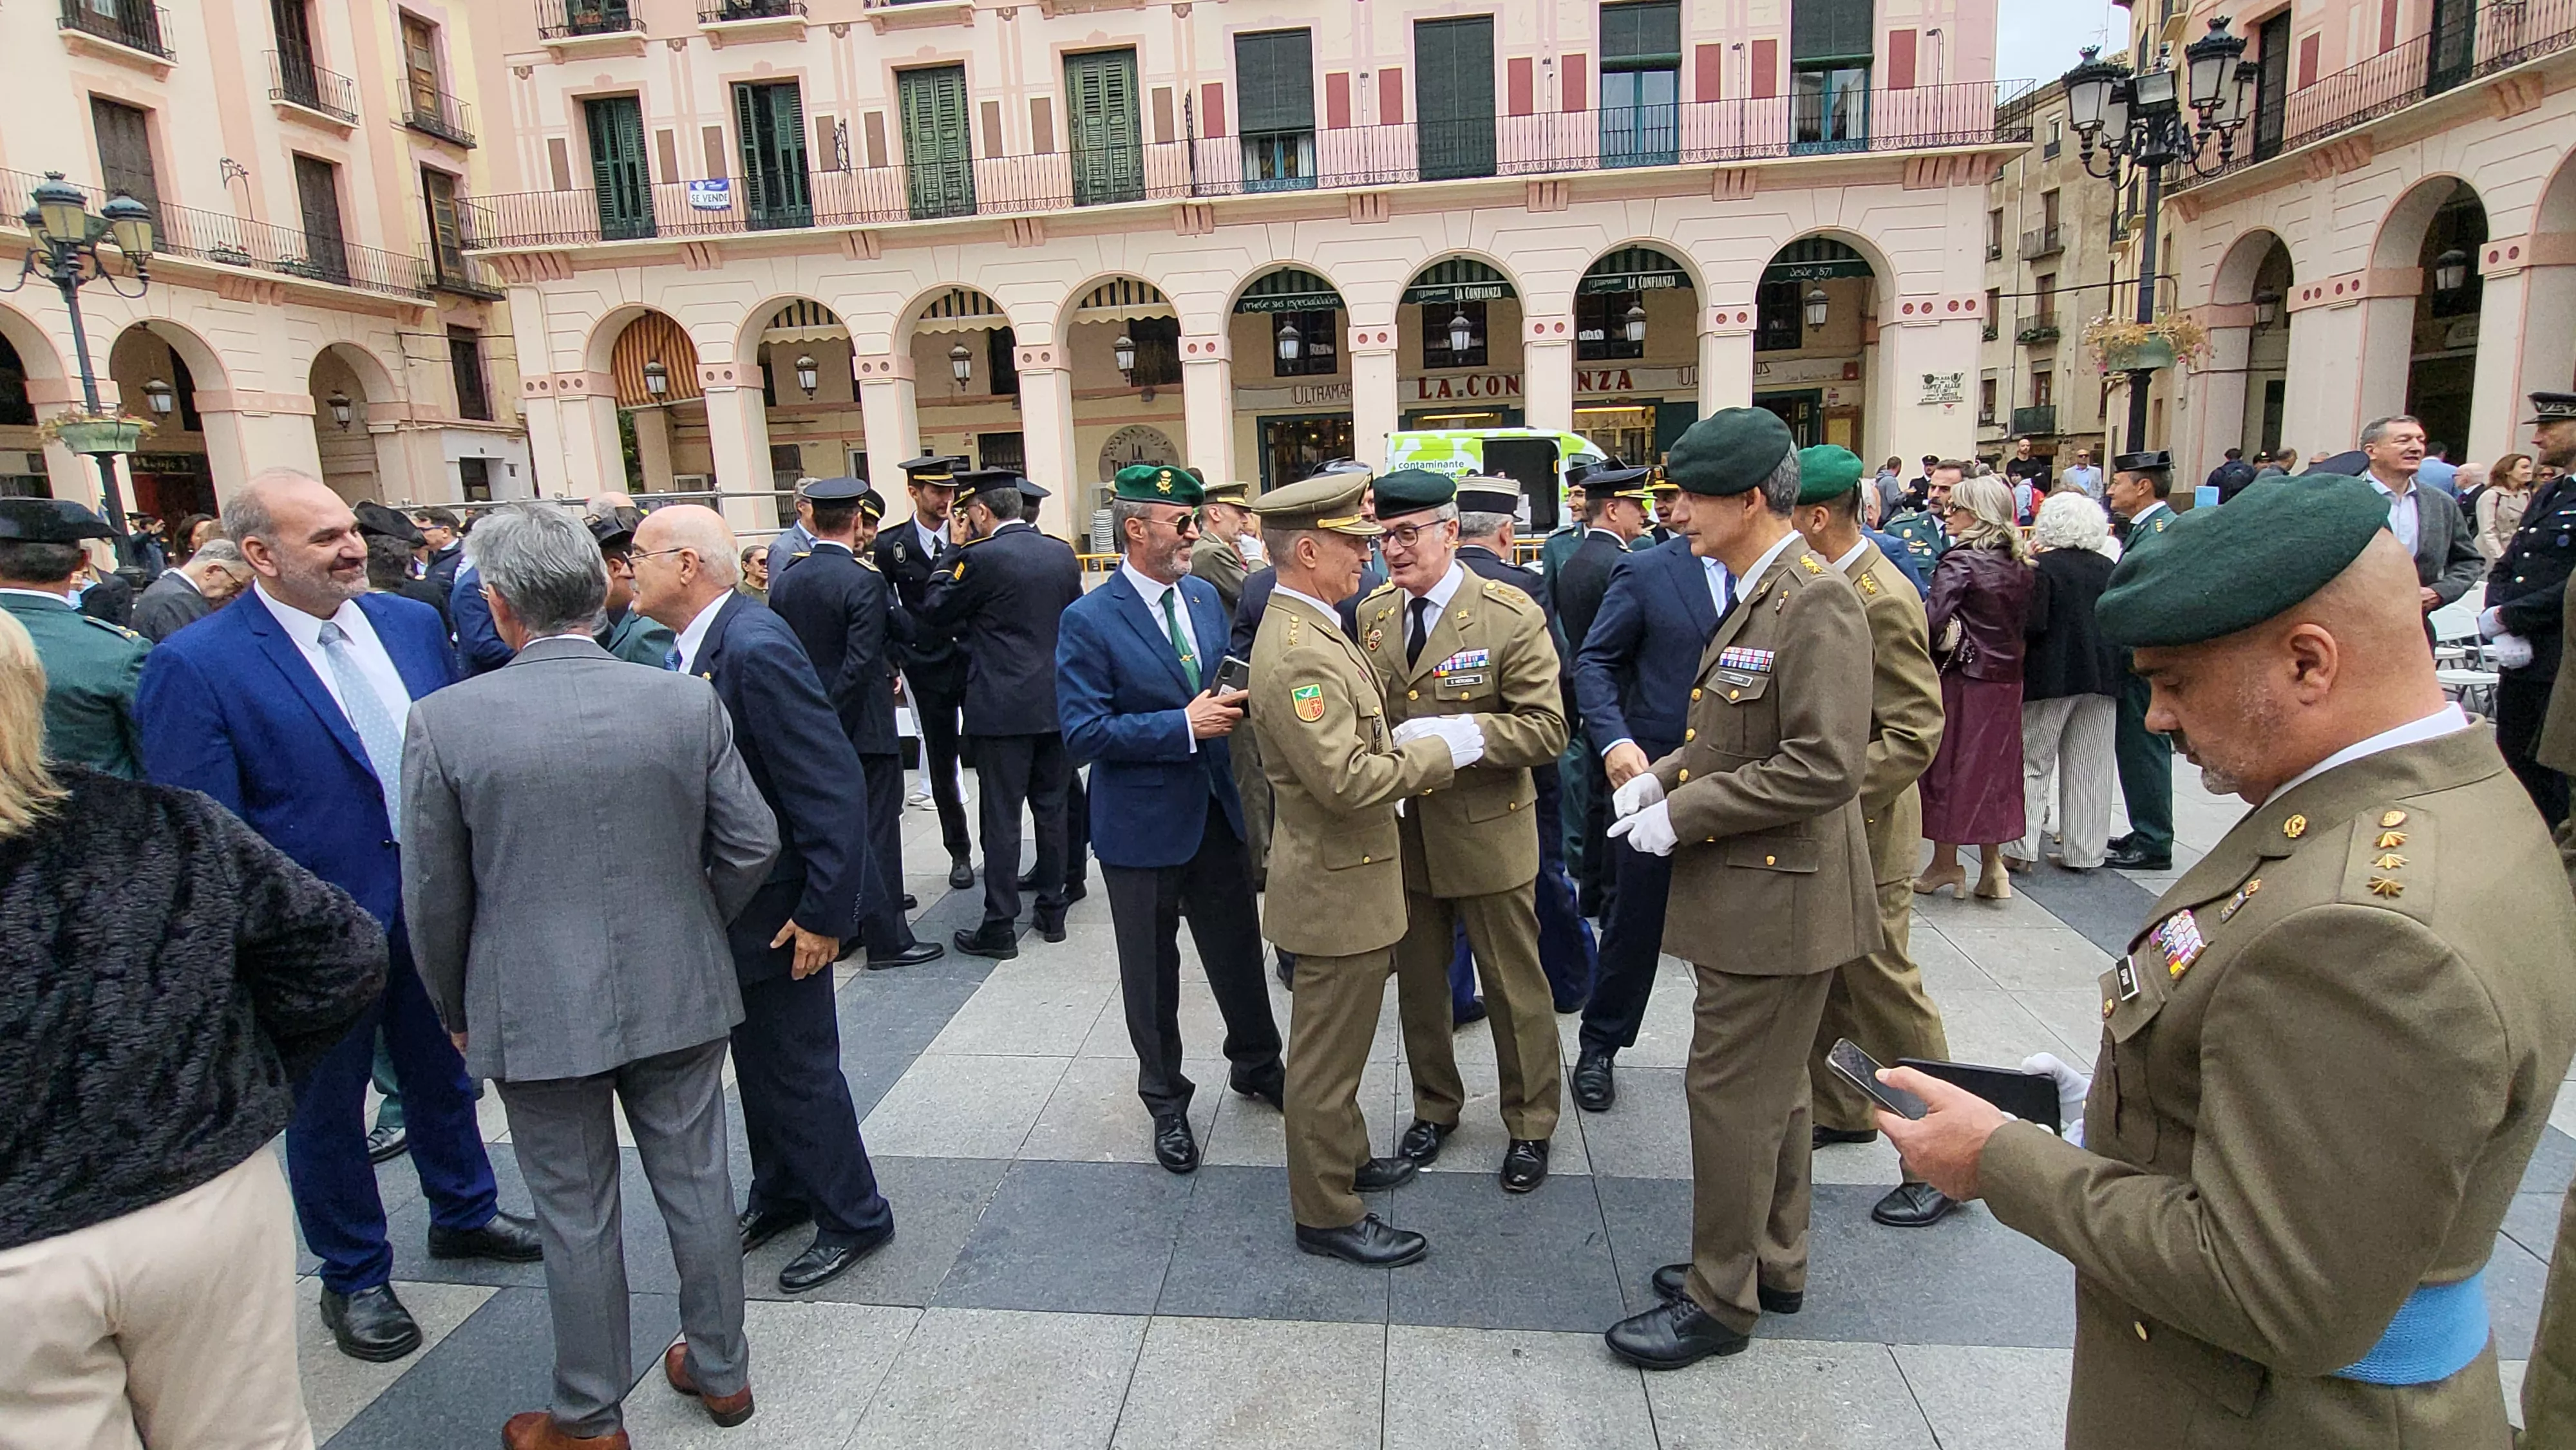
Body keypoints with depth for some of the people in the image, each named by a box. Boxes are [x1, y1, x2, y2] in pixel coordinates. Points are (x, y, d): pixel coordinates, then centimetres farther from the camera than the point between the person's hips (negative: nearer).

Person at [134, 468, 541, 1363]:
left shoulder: (412, 623, 0)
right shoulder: (194, 666, -16)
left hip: (437, 908, 5)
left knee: (442, 1074, 23)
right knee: (326, 1107, 16)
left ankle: (464, 1212, 46)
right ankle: (353, 1277, 37)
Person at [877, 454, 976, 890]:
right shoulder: (890, 545, 2)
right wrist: (892, 667, 0)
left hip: (975, 661, -1)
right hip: (927, 670, 1)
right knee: (941, 765, 9)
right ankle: (959, 853, 22)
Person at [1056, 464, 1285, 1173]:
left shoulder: (1205, 596, 4)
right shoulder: (1089, 621, -16)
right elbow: (1083, 732, -20)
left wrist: (1232, 707, -6)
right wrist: (1184, 726, -24)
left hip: (1216, 813, 5)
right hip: (1144, 824, -5)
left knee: (1240, 954, 18)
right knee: (1152, 977, 12)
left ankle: (1257, 1066, 41)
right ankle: (1166, 1102, 32)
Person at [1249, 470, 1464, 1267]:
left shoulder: (1312, 630, 7)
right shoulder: (1298, 653, -26)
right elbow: (1347, 781, -30)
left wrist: (1414, 751, 5)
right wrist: (1442, 749, -20)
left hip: (1346, 876, 10)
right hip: (1337, 888, -10)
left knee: (1337, 1043, 26)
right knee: (1328, 1055, 6)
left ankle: (1344, 1160, 45)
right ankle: (1325, 1213, 23)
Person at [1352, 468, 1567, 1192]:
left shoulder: (1511, 616, -13)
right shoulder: (1372, 614, 3)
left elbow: (1547, 729, -16)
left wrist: (1457, 734, -29)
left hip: (1487, 835, -4)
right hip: (1403, 834, 5)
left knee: (1514, 988, 11)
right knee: (1417, 983, 18)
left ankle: (1530, 1124, 32)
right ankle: (1435, 1107, 40)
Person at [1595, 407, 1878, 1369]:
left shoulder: (1816, 601, -20)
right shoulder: (1753, 596, 11)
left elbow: (1825, 765, -26)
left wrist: (1683, 813, -20)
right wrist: (1661, 776, 3)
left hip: (1777, 895, -10)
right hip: (1747, 890, 10)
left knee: (1732, 1095, 2)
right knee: (1769, 1089, 21)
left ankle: (1721, 1300, 19)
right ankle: (1773, 1264, 38)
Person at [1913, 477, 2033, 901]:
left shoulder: (1960, 561, -15)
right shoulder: (2018, 564, 7)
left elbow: (1932, 618, -23)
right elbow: (2023, 621, 13)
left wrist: (1946, 641, -5)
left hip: (1964, 678, -7)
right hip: (2007, 678, 7)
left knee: (1950, 766, 4)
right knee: (1994, 765, 13)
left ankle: (1945, 864, 12)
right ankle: (1992, 867, 17)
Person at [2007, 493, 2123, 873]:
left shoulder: (2042, 567, -10)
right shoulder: (2107, 567, 5)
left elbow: (2032, 625, -17)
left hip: (2050, 676, -5)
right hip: (2101, 675, 5)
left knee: (2033, 764, 4)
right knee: (2089, 770, 10)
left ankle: (2023, 848, 2)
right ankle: (2084, 852, 15)